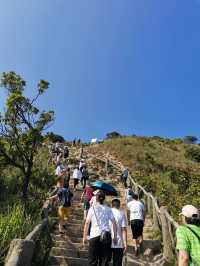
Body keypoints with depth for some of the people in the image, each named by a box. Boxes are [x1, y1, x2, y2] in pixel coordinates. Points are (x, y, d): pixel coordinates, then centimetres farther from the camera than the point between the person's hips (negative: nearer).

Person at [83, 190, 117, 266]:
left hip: (94, 235, -2)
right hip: (106, 236, 2)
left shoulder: (92, 209, 1)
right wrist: (115, 236, 7)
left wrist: (84, 237, 4)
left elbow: (87, 223, -2)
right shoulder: (108, 209, 5)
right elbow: (114, 223, 1)